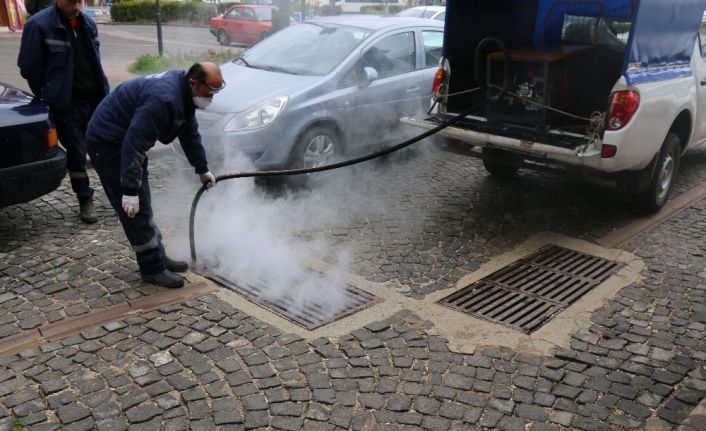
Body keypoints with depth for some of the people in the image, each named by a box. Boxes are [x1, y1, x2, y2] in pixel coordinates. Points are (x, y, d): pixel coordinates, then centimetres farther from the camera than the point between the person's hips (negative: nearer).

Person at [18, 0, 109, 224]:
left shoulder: (88, 24, 8)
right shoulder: (39, 24, -9)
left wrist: (102, 91, 12)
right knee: (76, 153, 4)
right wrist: (47, 96, 0)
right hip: (67, 104, -4)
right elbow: (29, 66, -6)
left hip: (96, 98, 4)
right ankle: (85, 201, 17)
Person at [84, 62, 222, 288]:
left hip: (124, 141, 10)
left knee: (143, 206, 15)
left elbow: (190, 134, 16)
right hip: (108, 144, -10)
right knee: (135, 209, -7)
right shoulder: (163, 99, -32)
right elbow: (134, 145, -35)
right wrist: (130, 190, -35)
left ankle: (157, 256, 26)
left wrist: (202, 169, 24)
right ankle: (152, 268, 2)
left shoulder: (183, 92, 1)